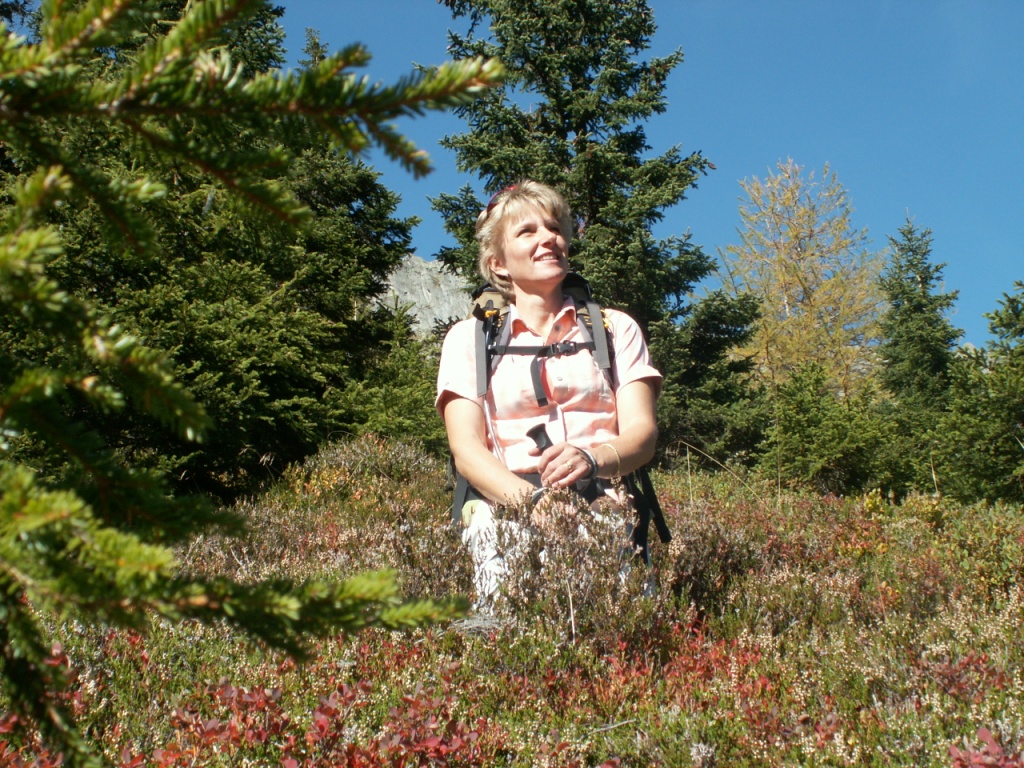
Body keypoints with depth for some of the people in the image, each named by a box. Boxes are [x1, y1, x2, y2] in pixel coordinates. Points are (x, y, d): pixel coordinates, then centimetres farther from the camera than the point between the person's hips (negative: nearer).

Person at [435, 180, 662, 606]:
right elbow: (466, 449, 3)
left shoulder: (616, 327, 22)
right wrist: (531, 499, -20)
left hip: (605, 496, 1)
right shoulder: (468, 337, 18)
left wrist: (591, 458, -18)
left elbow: (642, 432, 7)